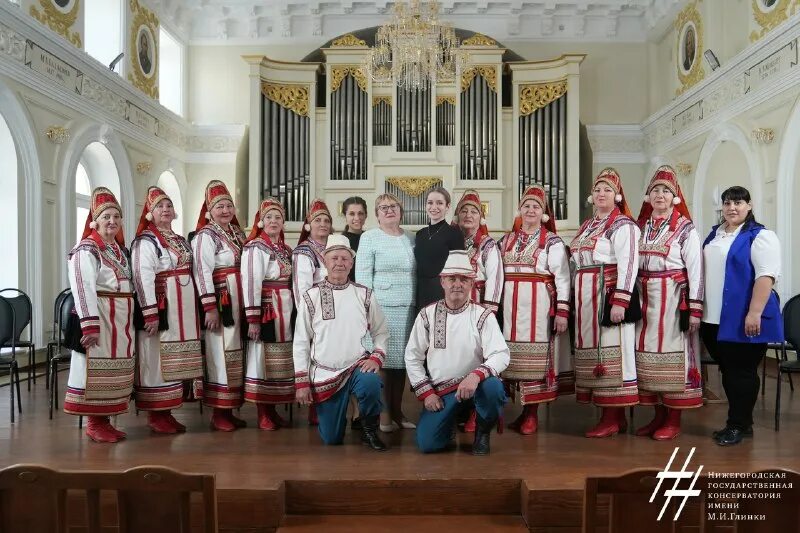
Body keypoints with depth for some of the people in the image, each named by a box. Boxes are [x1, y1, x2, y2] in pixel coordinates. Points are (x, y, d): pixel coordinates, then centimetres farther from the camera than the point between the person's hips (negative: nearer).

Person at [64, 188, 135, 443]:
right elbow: (83, 289, -18)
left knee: (115, 369, 10)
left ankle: (104, 419, 20)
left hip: (122, 320, 8)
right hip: (99, 317, -8)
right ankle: (94, 423, 7)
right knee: (97, 369, -3)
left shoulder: (120, 250, 17)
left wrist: (132, 318, 15)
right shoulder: (86, 250, -9)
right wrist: (90, 325, -26)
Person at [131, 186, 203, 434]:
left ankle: (166, 412, 20)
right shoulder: (145, 241, -7)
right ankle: (156, 415, 9)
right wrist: (150, 313, -22)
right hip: (162, 309, -8)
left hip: (184, 309, 8)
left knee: (175, 360, 11)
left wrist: (196, 309, 15)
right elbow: (143, 278, -16)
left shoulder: (180, 240, 18)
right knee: (158, 360, -1)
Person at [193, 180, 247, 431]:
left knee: (235, 352, 11)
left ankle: (229, 410, 21)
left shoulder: (238, 233, 15)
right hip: (220, 302, -8)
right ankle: (218, 414, 7)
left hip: (239, 303, 8)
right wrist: (210, 307, -21)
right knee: (221, 353, -3)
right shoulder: (206, 236, -8)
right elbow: (202, 273, -16)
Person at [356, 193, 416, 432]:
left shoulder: (410, 239, 14)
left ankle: (397, 412, 17)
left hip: (407, 308, 4)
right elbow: (362, 275, -3)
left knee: (401, 359, 7)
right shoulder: (369, 237, 2)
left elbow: (416, 274, 16)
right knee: (382, 359, -3)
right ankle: (383, 415, 7)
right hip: (381, 307, -4)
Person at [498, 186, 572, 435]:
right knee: (515, 357, 5)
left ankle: (532, 414, 8)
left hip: (539, 306, -4)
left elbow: (562, 278, -5)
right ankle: (524, 410, 18)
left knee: (535, 357, -2)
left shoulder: (552, 242, 1)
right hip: (511, 306, 4)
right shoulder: (506, 240, 15)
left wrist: (562, 311, -11)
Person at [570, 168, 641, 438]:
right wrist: (575, 301, 17)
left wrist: (620, 302, -23)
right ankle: (614, 416, 17)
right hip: (585, 298, 8)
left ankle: (613, 419, 4)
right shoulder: (587, 226, 19)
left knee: (610, 351, -5)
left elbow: (628, 266, -15)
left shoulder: (623, 225, -6)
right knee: (592, 352, 8)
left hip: (609, 295, -8)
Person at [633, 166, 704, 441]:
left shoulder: (685, 229, -3)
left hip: (673, 300, -5)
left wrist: (695, 308, -14)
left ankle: (674, 420, 11)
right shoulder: (640, 227, 12)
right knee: (649, 353, 7)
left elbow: (695, 271, -8)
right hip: (644, 300, 5)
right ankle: (659, 416, 20)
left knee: (672, 353, 0)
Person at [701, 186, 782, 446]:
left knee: (742, 372, 3)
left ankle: (738, 425, 15)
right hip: (714, 319, 7)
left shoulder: (760, 236, -8)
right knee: (727, 371, 14)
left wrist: (754, 313, -24)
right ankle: (740, 421, 26)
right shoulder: (715, 234, 14)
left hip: (742, 320, -7)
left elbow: (766, 276, -17)